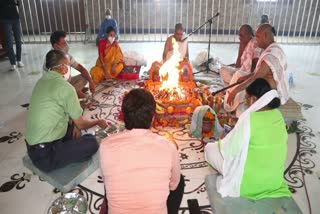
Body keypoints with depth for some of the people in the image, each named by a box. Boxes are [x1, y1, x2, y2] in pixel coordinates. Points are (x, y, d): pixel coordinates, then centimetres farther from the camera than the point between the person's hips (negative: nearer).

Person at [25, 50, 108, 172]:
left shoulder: (42, 81, 6)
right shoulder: (65, 87, -19)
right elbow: (81, 124, -9)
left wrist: (73, 124, 5)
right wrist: (98, 122, 10)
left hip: (32, 148, 9)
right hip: (45, 154, -9)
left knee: (73, 126, 20)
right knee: (91, 142, -7)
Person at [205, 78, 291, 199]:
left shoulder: (249, 120, -27)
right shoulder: (277, 115, -4)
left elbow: (230, 149, -18)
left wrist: (221, 143, 4)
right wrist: (239, 122, 15)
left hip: (249, 182, -7)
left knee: (210, 149, 7)